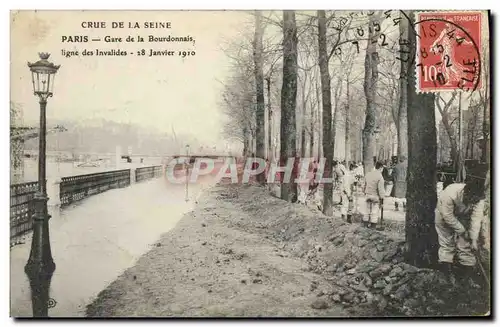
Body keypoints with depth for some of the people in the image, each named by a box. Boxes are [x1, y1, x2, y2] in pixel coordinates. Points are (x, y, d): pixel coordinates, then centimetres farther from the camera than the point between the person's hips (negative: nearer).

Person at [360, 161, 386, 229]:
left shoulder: (368, 174, 5)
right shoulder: (380, 176, -17)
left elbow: (365, 185, 13)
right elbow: (381, 189, -17)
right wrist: (382, 198, -11)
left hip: (368, 195, 6)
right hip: (376, 196, -6)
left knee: (367, 209, 15)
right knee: (375, 211, 4)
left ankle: (365, 223, 22)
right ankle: (373, 225, 8)